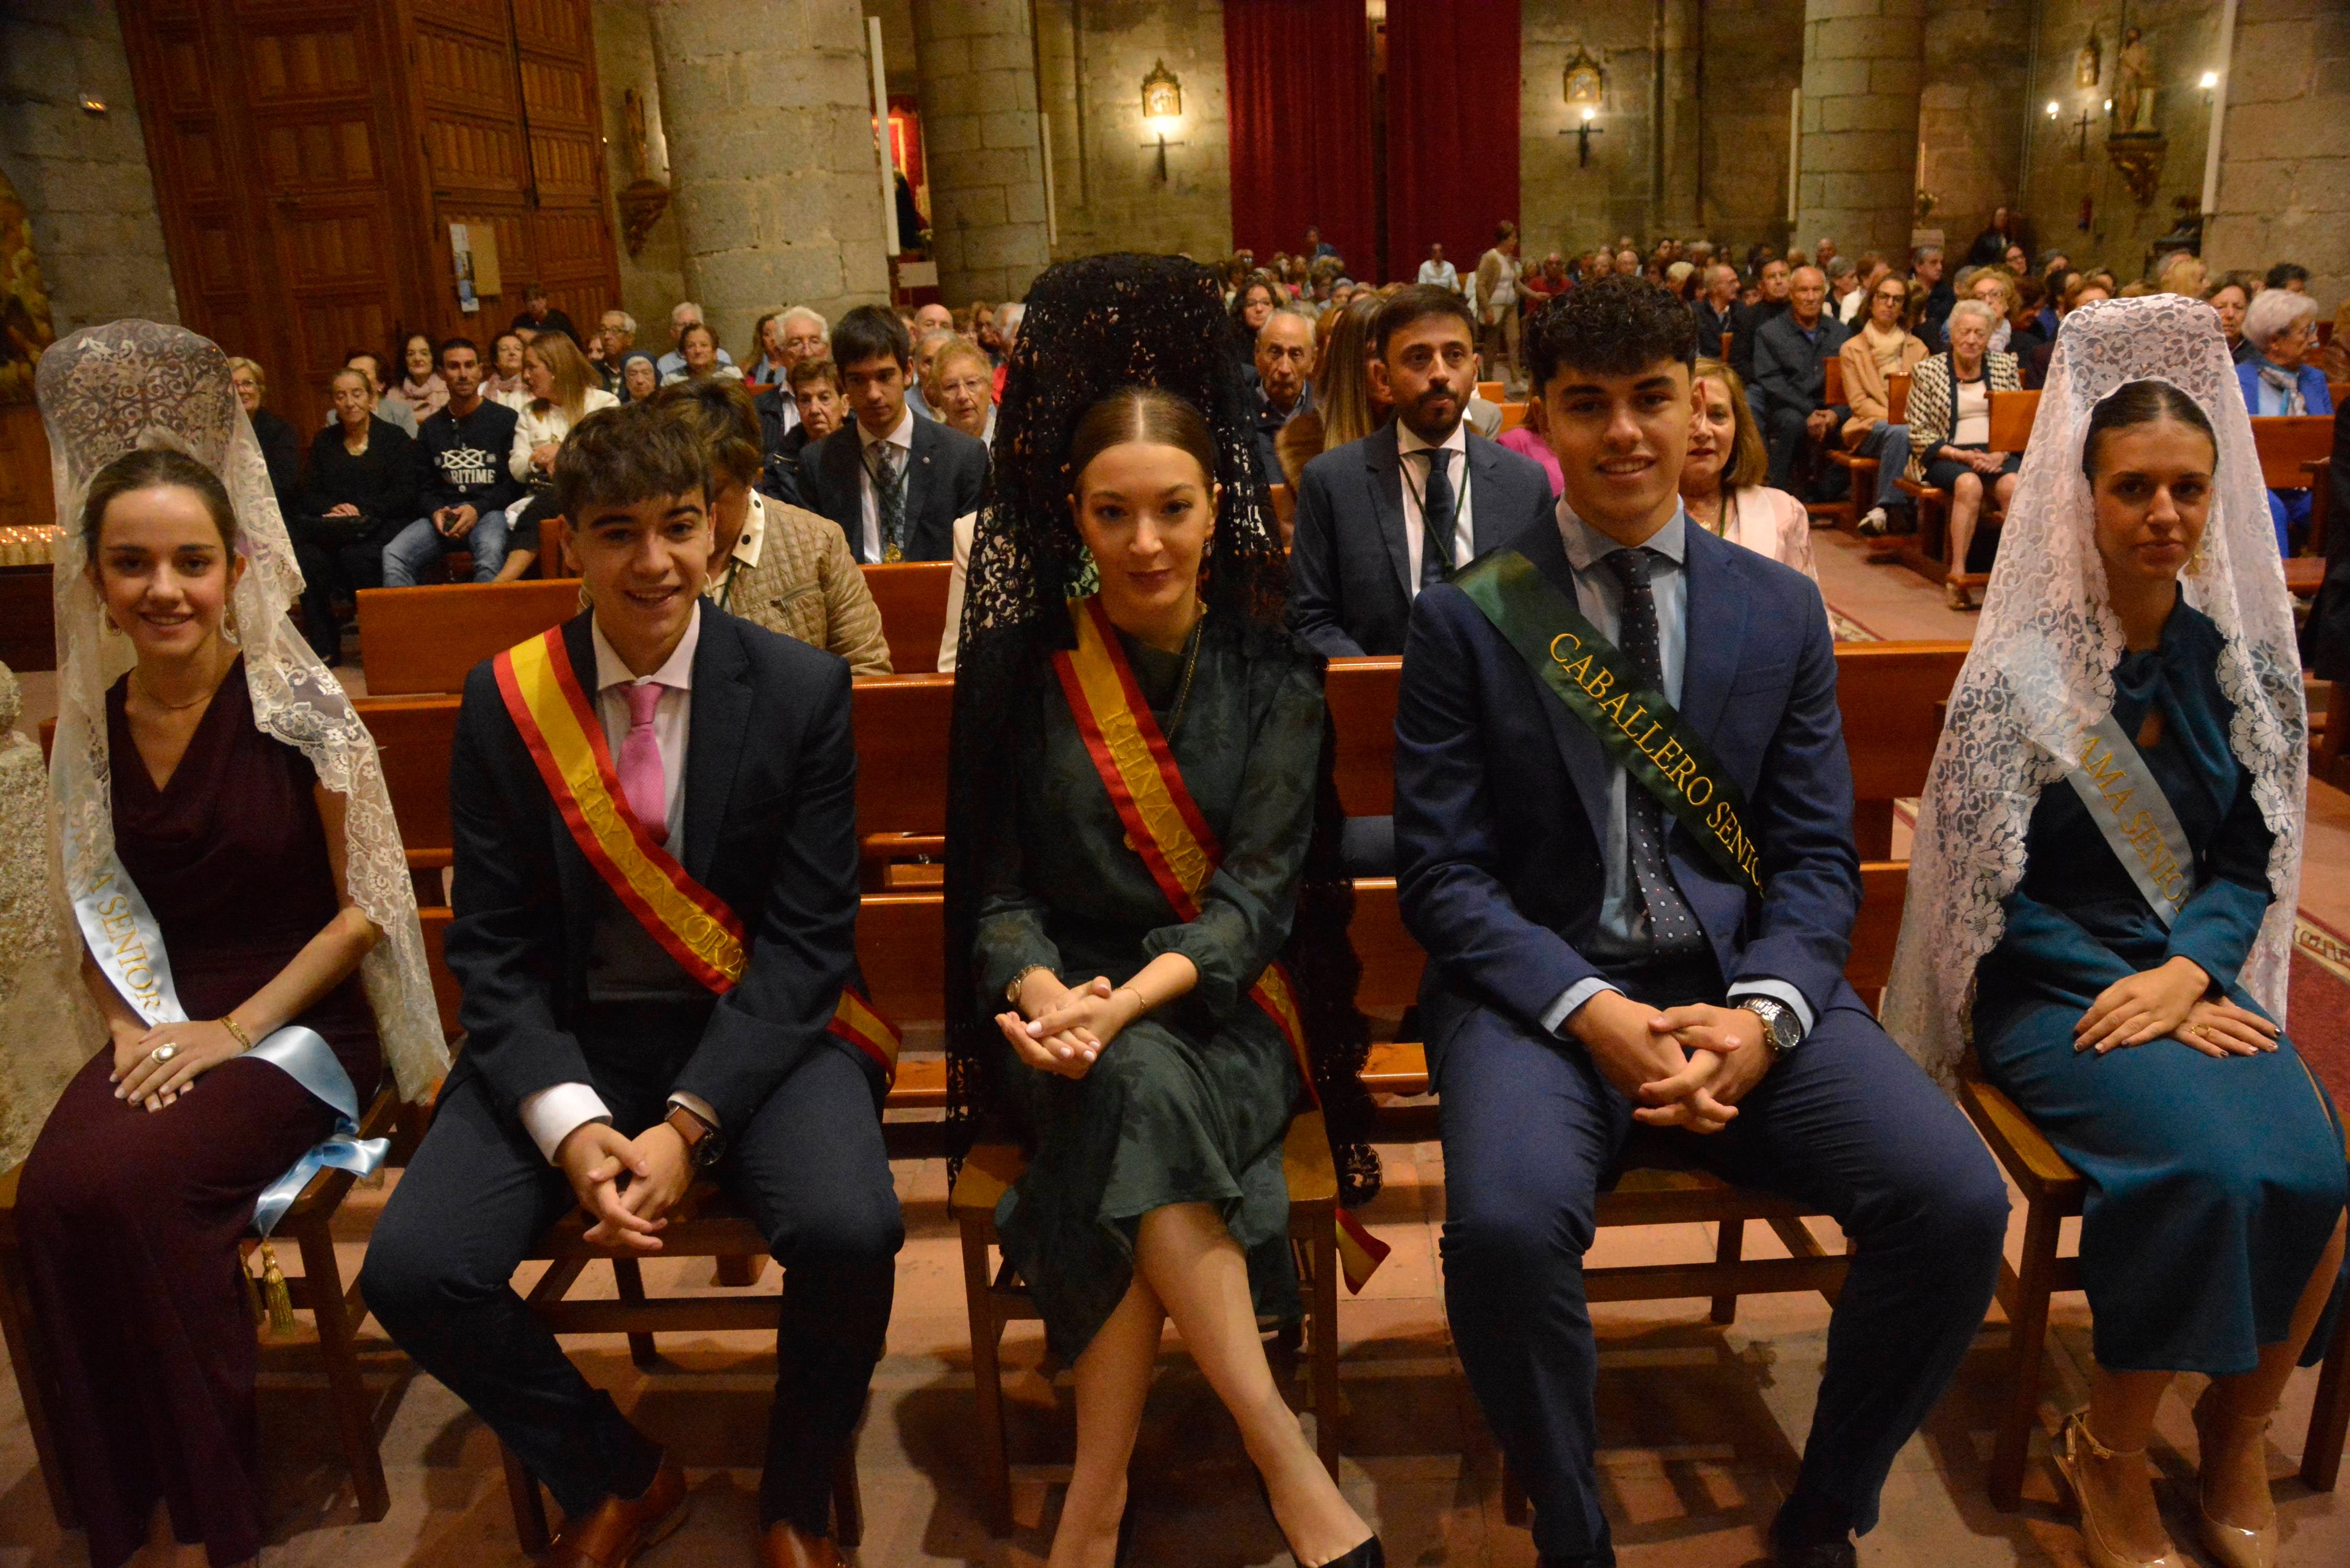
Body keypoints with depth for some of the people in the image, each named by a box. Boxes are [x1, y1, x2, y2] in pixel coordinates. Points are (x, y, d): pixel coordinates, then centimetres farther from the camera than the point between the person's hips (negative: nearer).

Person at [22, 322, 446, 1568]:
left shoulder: (297, 707, -7)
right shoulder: (90, 725, 8)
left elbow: (366, 904, -7)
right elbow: (97, 908, 17)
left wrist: (237, 1029, -12)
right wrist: (132, 1025, 0)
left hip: (300, 1023, -4)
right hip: (165, 1025, 4)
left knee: (124, 1180, -28)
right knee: (52, 1192, -25)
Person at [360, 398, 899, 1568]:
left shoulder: (802, 690, -6)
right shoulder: (504, 699, 0)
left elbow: (807, 940, -8)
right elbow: (493, 948, 0)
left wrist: (690, 1123, -18)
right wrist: (569, 1122, -16)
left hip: (758, 1033, -2)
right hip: (570, 1038, 3)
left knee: (850, 1230, -28)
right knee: (412, 1268, -17)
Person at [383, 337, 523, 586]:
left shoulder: (507, 419, 7)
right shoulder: (431, 428, 20)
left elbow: (516, 482, 1)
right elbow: (424, 487, 19)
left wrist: (478, 508, -12)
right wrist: (436, 512, -4)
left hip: (490, 511, -4)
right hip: (443, 516, 4)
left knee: (491, 554, -39)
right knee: (392, 555, -23)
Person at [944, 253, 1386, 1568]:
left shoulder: (1273, 678, 1)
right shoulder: (1021, 670, 3)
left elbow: (1258, 893, -8)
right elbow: (997, 888, 2)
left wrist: (1132, 998, -27)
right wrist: (1045, 991, -21)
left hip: (1230, 1006, 0)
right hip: (1072, 1010, 1)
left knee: (1140, 1091, -33)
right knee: (1143, 1092, -33)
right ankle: (1287, 1462, -27)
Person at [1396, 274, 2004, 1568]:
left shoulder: (1781, 610, 10)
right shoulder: (1464, 620, 1)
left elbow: (1817, 856, 7)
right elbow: (1442, 874, -3)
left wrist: (1762, 1013, -13)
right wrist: (1590, 1012, -17)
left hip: (1743, 982, 3)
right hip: (1539, 987, -2)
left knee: (1956, 1204, -19)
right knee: (1504, 1224, -31)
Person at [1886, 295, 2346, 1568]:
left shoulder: (2242, 663, 7)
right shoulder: (2018, 673, -7)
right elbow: (1990, 892, -8)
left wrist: (2188, 973, -11)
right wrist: (2128, 997, -15)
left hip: (2201, 977, 4)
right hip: (2052, 989, -4)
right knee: (2208, 1166, -28)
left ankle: (2236, 1439, 4)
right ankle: (2111, 1458, -5)